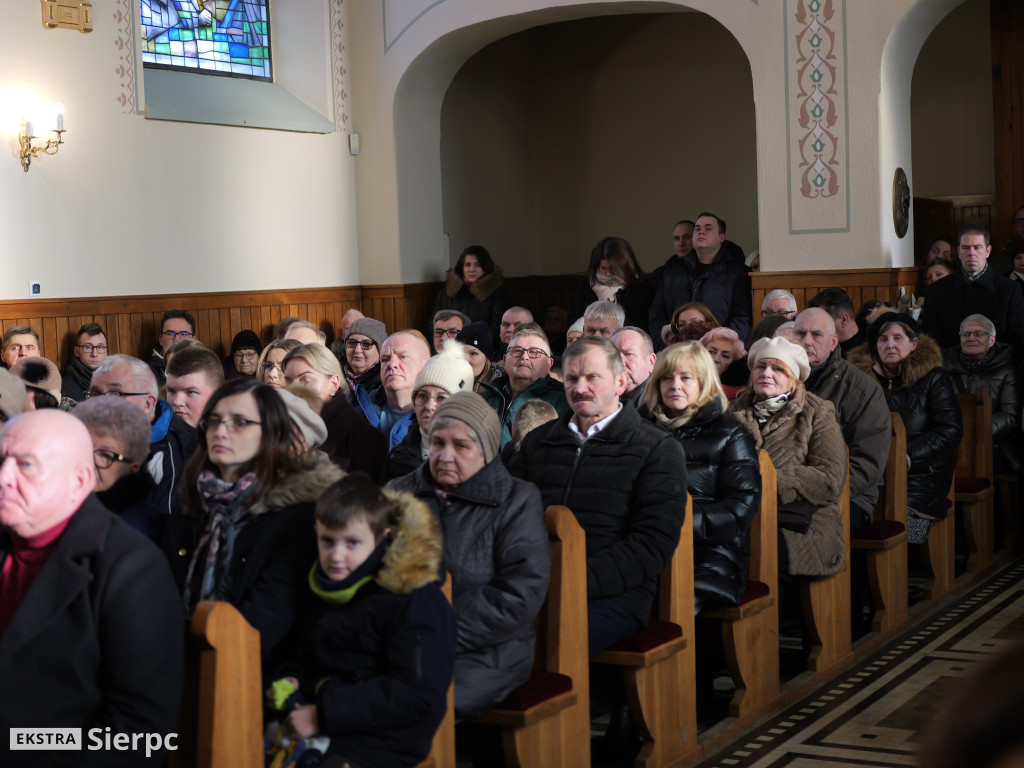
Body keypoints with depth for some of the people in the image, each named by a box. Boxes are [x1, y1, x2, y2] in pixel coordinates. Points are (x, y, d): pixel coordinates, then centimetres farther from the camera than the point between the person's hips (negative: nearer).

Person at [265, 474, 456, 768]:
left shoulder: (414, 600, -12)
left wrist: (324, 714, -21)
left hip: (378, 741, -7)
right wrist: (291, 679, 6)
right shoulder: (327, 588, 14)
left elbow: (417, 696, -19)